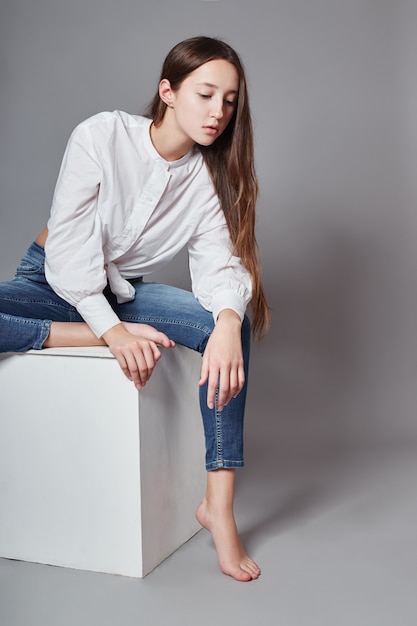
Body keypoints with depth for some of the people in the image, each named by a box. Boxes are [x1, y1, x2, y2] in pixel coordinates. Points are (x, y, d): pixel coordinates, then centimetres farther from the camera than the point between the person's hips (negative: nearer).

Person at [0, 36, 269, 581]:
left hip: (125, 291, 3)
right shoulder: (102, 136, -18)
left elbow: (220, 262, -18)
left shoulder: (211, 178, -6)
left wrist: (228, 320, -42)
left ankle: (219, 505, -24)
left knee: (230, 325, -25)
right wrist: (112, 332, -34)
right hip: (56, 282, -3)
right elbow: (69, 247, -22)